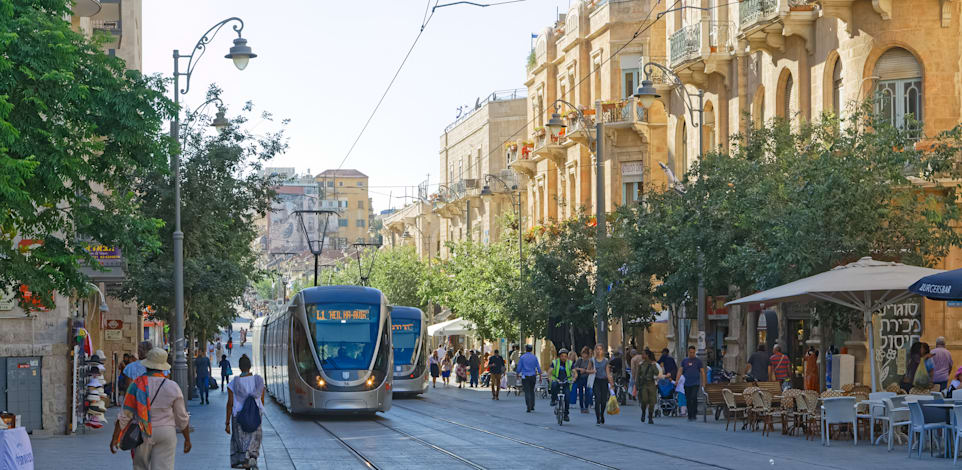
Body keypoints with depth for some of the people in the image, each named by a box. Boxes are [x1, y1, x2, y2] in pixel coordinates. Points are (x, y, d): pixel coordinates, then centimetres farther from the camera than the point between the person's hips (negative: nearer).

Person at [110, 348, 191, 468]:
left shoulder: (136, 384, -7)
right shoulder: (172, 387, -6)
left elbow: (125, 414, -9)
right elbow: (182, 417, 1)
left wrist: (115, 438, -3)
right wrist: (187, 439, 14)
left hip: (141, 435, 1)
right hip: (166, 434, -1)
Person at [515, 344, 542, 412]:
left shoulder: (522, 357, -5)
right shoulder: (534, 357, 2)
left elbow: (519, 368, -2)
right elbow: (538, 367, 3)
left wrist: (518, 373, 16)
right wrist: (540, 374, 14)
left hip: (525, 377, -3)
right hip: (533, 376, 3)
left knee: (527, 392, -3)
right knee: (532, 391, 17)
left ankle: (528, 407, -11)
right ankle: (532, 406, 19)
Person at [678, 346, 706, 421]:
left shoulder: (698, 361, 4)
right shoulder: (684, 361, 10)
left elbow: (702, 372, 6)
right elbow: (680, 371, 10)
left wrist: (703, 383, 0)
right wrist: (676, 380, 0)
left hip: (695, 383, -3)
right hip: (687, 384, 3)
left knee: (694, 397, -18)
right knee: (688, 400, 4)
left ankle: (694, 414, -12)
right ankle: (690, 416, 13)